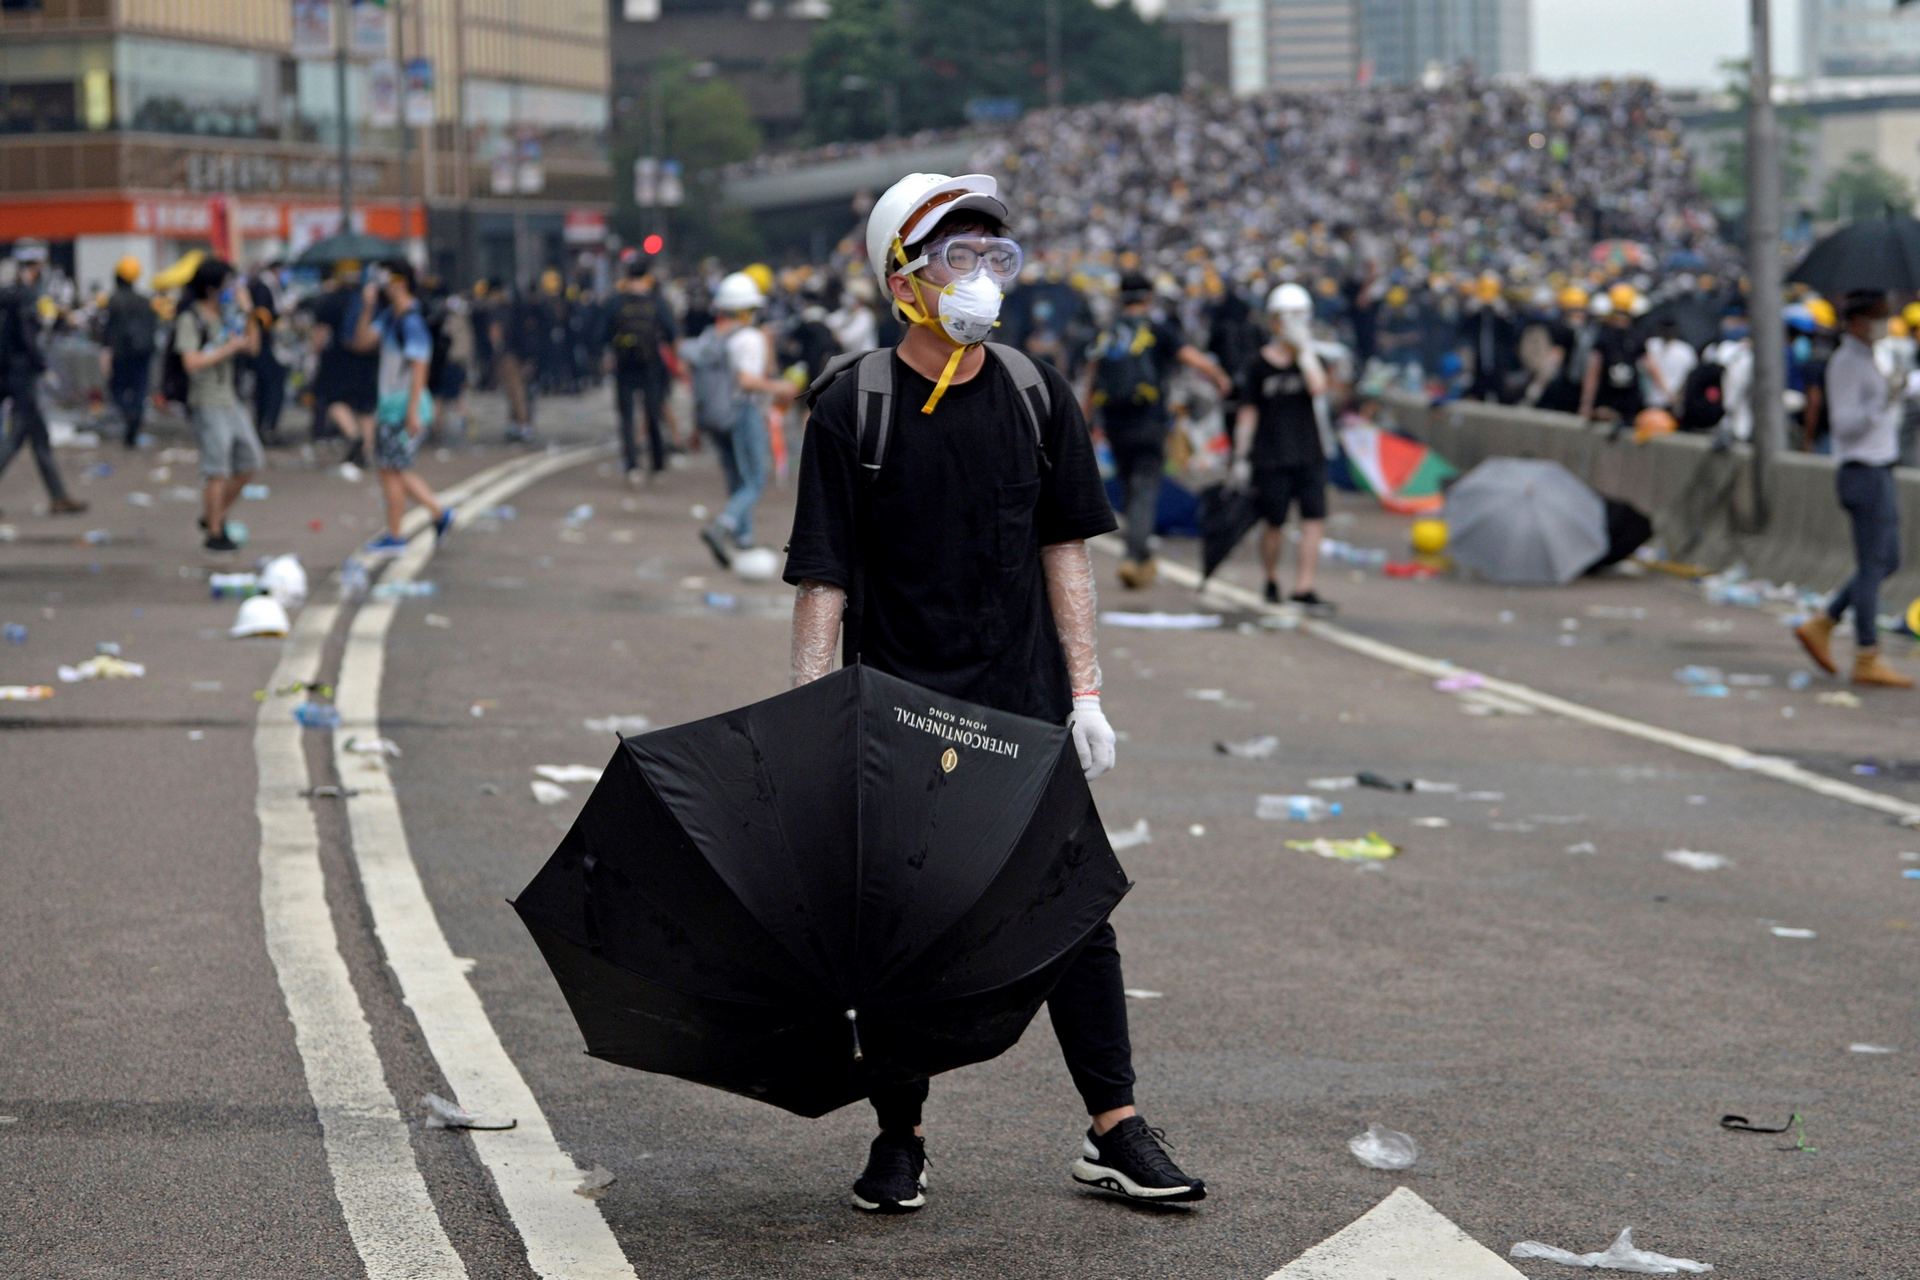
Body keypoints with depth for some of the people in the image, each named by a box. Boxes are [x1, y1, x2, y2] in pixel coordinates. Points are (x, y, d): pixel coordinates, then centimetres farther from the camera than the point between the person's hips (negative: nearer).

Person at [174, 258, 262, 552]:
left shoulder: (226, 314, 10)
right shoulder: (190, 319, -12)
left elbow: (252, 347, 14)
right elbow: (191, 362, -22)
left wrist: (247, 316, 0)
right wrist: (229, 348, -16)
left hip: (231, 400, 8)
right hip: (207, 403, -8)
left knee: (250, 463, 10)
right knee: (217, 471, -5)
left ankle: (214, 516, 23)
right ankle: (214, 534, 5)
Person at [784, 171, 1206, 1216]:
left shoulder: (1035, 393, 4)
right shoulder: (852, 406, -7)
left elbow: (1065, 549, 9)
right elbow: (823, 581, -7)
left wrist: (1085, 692, 3)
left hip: (1024, 705, 3)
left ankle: (1115, 1132, 13)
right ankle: (899, 1138, 20)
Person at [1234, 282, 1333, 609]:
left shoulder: (1310, 358, 7)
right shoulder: (1259, 364, 1)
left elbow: (1318, 387, -15)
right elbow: (1248, 413, 3)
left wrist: (1304, 350, -12)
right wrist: (1241, 457, 2)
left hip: (1309, 454, 2)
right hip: (1271, 456, -2)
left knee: (1314, 519, -10)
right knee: (1274, 524, 3)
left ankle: (1303, 587, -10)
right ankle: (1271, 580, 25)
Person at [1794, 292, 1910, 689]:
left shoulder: (1863, 359, 16)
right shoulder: (1846, 362, -14)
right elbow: (1844, 425, -22)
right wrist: (1881, 406, -33)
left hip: (1879, 473, 10)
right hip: (1865, 474, -10)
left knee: (1887, 562, 13)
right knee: (1872, 566, -6)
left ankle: (1820, 626, 16)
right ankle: (1867, 660, -1)